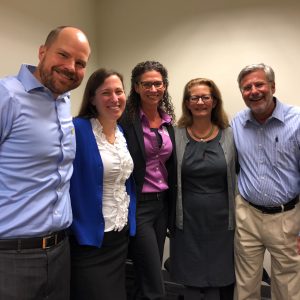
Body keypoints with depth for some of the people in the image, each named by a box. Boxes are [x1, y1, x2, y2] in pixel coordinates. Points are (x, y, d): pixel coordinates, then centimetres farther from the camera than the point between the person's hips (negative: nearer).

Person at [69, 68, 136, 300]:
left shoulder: (122, 132, 6)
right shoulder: (77, 129, -17)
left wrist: (130, 219, 12)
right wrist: (75, 227, -18)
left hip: (122, 234, 7)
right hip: (90, 237, -7)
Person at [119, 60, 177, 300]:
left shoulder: (168, 121, 9)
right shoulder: (125, 120, -12)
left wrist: (172, 206, 15)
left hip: (163, 203, 7)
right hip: (138, 205, -7)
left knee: (147, 281, 19)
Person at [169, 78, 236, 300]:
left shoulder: (230, 135, 0)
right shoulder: (176, 136, -1)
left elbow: (239, 178, 3)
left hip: (221, 220, 1)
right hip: (188, 221, 0)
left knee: (221, 282, 12)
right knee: (192, 282, 13)